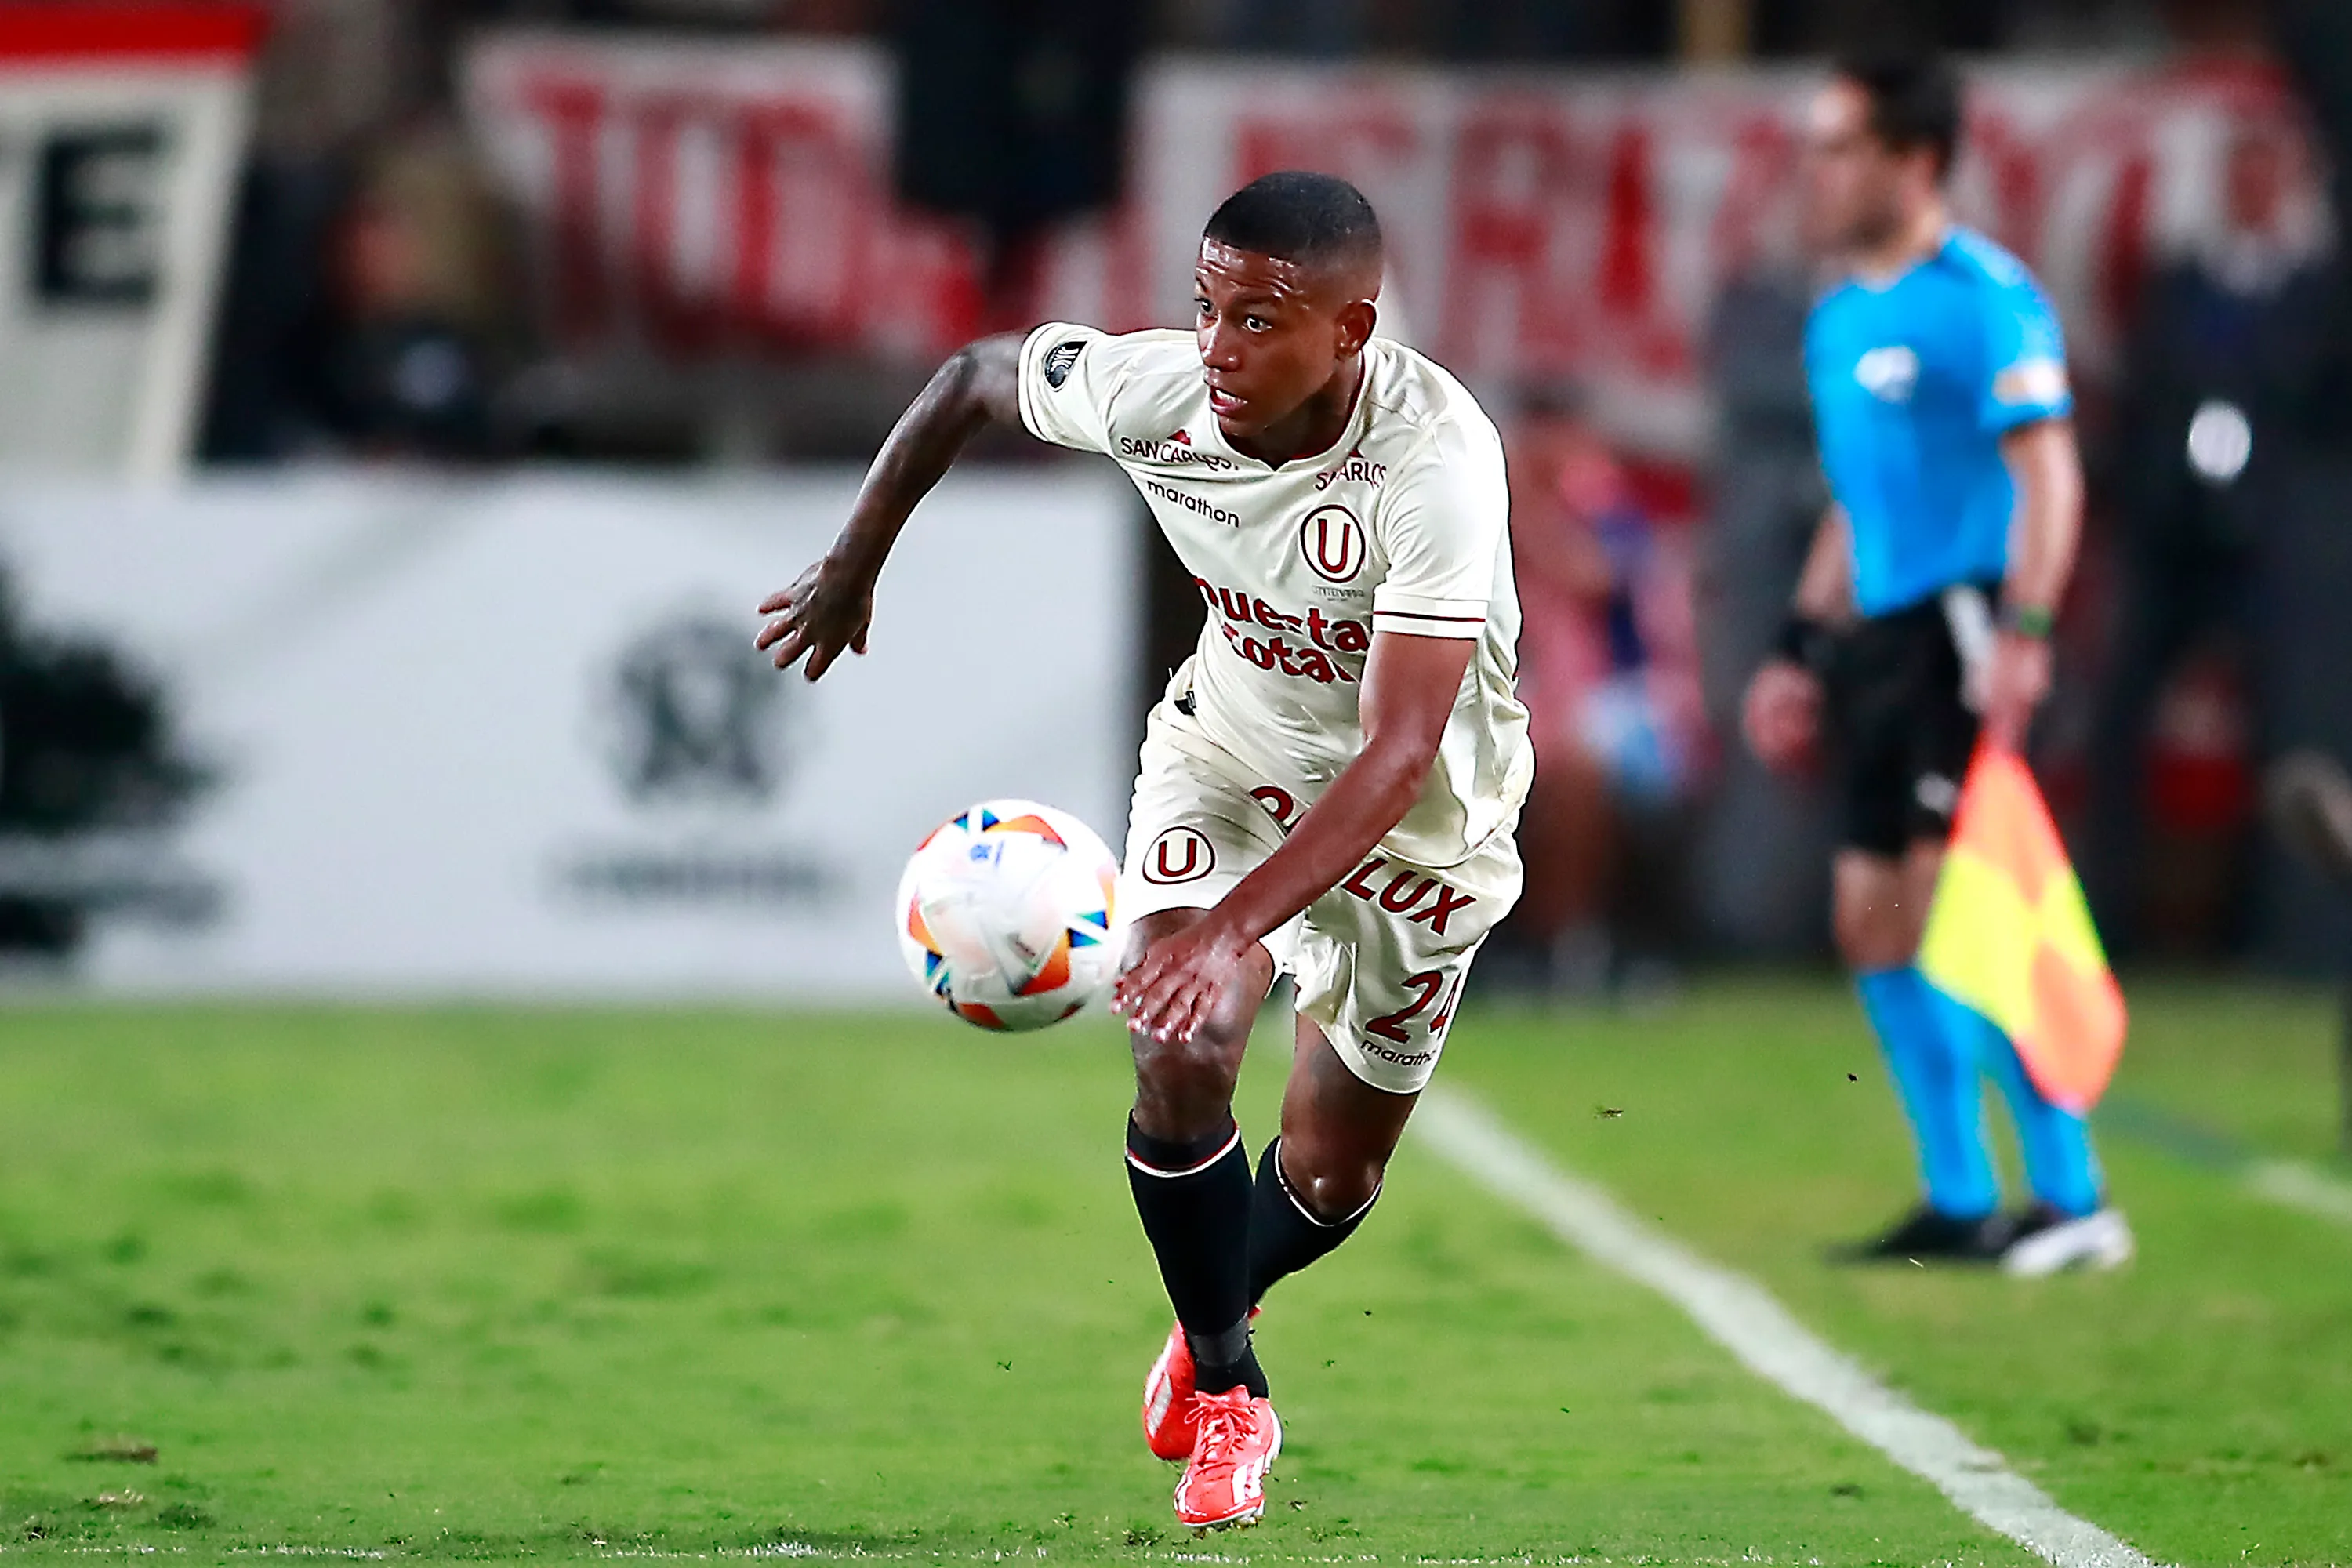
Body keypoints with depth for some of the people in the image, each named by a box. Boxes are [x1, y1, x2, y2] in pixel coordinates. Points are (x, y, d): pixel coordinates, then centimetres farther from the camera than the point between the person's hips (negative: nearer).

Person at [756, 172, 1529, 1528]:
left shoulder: (1438, 464, -38)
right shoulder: (1151, 395, -25)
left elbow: (1398, 755, -42)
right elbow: (975, 375, -2)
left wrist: (1239, 928, -53)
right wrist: (855, 565, 8)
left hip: (1418, 812, -2)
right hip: (1228, 753, 2)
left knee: (1331, 1184, 9)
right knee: (1181, 1059, -21)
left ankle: (1216, 1312, 45)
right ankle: (1227, 1394, 4)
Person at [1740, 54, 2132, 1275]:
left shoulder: (1984, 298, -11)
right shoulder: (1838, 321, 17)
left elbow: (2048, 475, -17)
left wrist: (2024, 632, -27)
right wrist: (1803, 651, 22)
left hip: (1965, 624, -9)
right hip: (1882, 636, 9)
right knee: (1871, 919, 7)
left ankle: (2073, 1198, -9)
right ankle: (1960, 1205, 15)